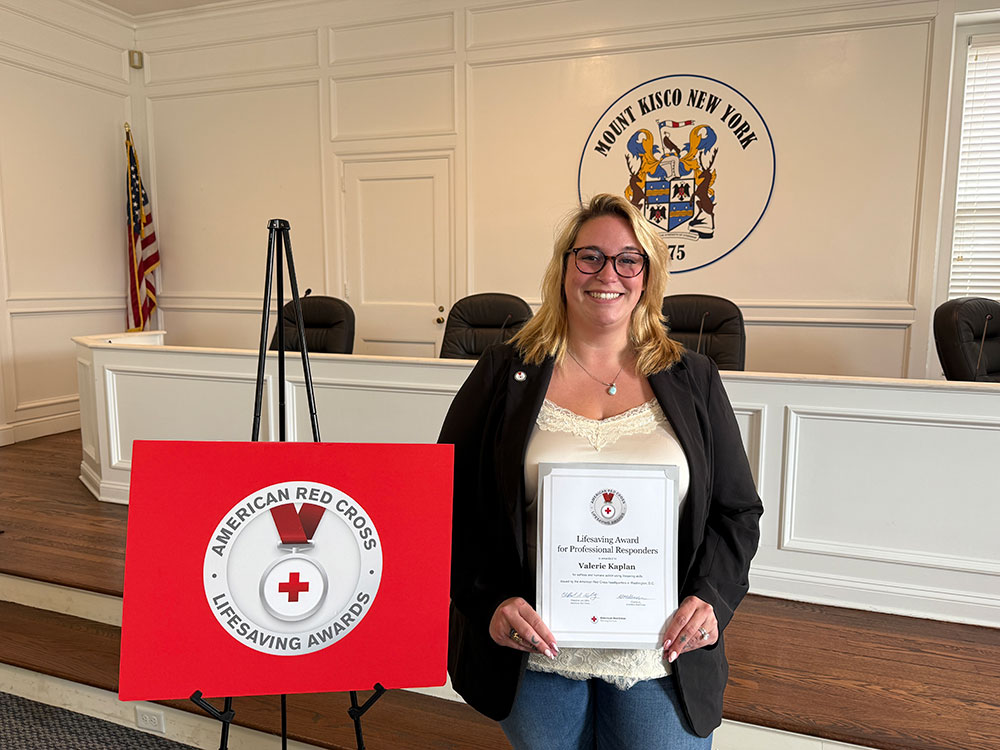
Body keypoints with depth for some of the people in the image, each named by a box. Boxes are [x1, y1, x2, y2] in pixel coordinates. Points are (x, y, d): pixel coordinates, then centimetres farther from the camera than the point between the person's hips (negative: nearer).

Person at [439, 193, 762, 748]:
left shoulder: (692, 382, 3)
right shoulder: (505, 375, -2)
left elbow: (737, 511, 7)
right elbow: (450, 507, -2)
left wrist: (711, 598, -8)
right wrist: (490, 601, -12)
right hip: (535, 656, 0)